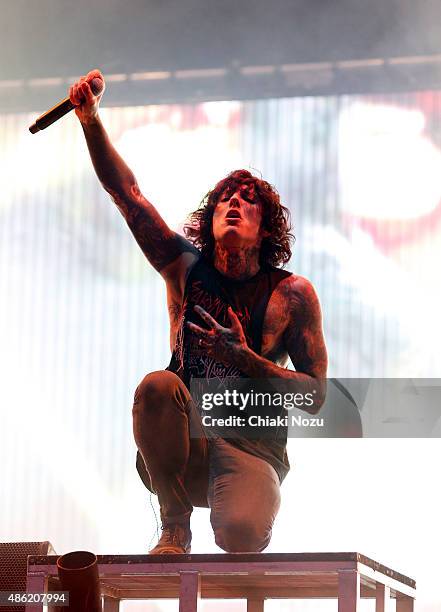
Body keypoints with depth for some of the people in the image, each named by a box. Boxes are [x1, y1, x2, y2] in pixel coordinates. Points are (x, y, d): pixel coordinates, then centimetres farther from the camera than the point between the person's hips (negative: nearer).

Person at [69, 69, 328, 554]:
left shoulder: (292, 293, 1)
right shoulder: (187, 269, 8)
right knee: (158, 385, -31)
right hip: (181, 446, 3)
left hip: (252, 448, -3)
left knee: (241, 534, -35)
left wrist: (246, 361, -15)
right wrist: (91, 121, -9)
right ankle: (174, 527, -13)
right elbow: (126, 193, 3)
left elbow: (315, 395, -1)